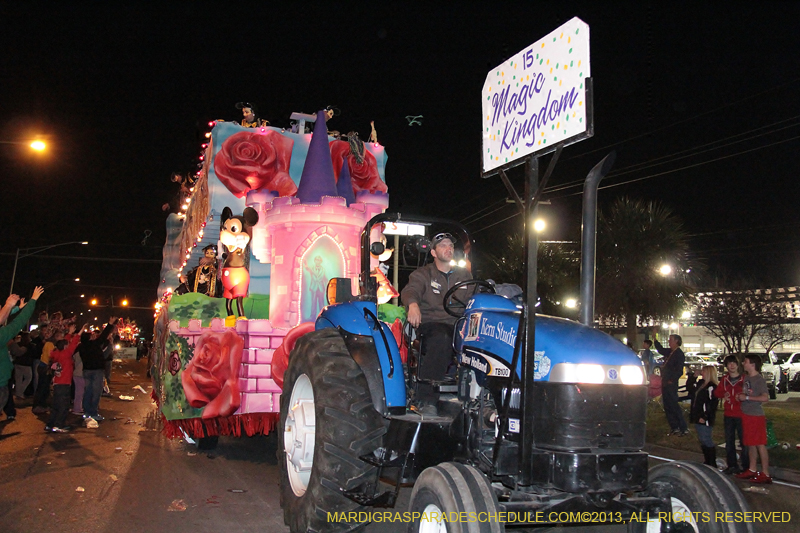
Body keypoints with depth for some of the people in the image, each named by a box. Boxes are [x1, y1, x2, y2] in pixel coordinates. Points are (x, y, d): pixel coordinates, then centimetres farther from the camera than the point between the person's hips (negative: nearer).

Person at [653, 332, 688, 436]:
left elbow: (679, 370, -16)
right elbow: (660, 349, 31)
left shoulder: (679, 354, -11)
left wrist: (672, 380, -20)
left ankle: (683, 428, 0)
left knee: (674, 405, -7)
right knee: (667, 406, 11)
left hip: (671, 384, -8)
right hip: (665, 382, 8)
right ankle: (674, 428, 18)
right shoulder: (669, 352, 12)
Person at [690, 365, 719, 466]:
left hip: (705, 420, -10)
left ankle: (712, 464, 2)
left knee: (706, 440, -6)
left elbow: (712, 404, -21)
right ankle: (707, 462, 23)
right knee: (702, 440, 14)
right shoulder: (702, 384, 14)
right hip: (698, 418, 10)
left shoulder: (712, 387, -15)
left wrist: (705, 417, -22)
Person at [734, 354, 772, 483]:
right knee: (750, 444, 14)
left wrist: (747, 397, -19)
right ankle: (752, 470, 23)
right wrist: (740, 396, 4)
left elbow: (765, 397, -24)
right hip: (746, 414, 9)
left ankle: (765, 474, 0)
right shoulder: (746, 377, 11)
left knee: (760, 445, -4)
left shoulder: (759, 379, -15)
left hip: (756, 416, -9)